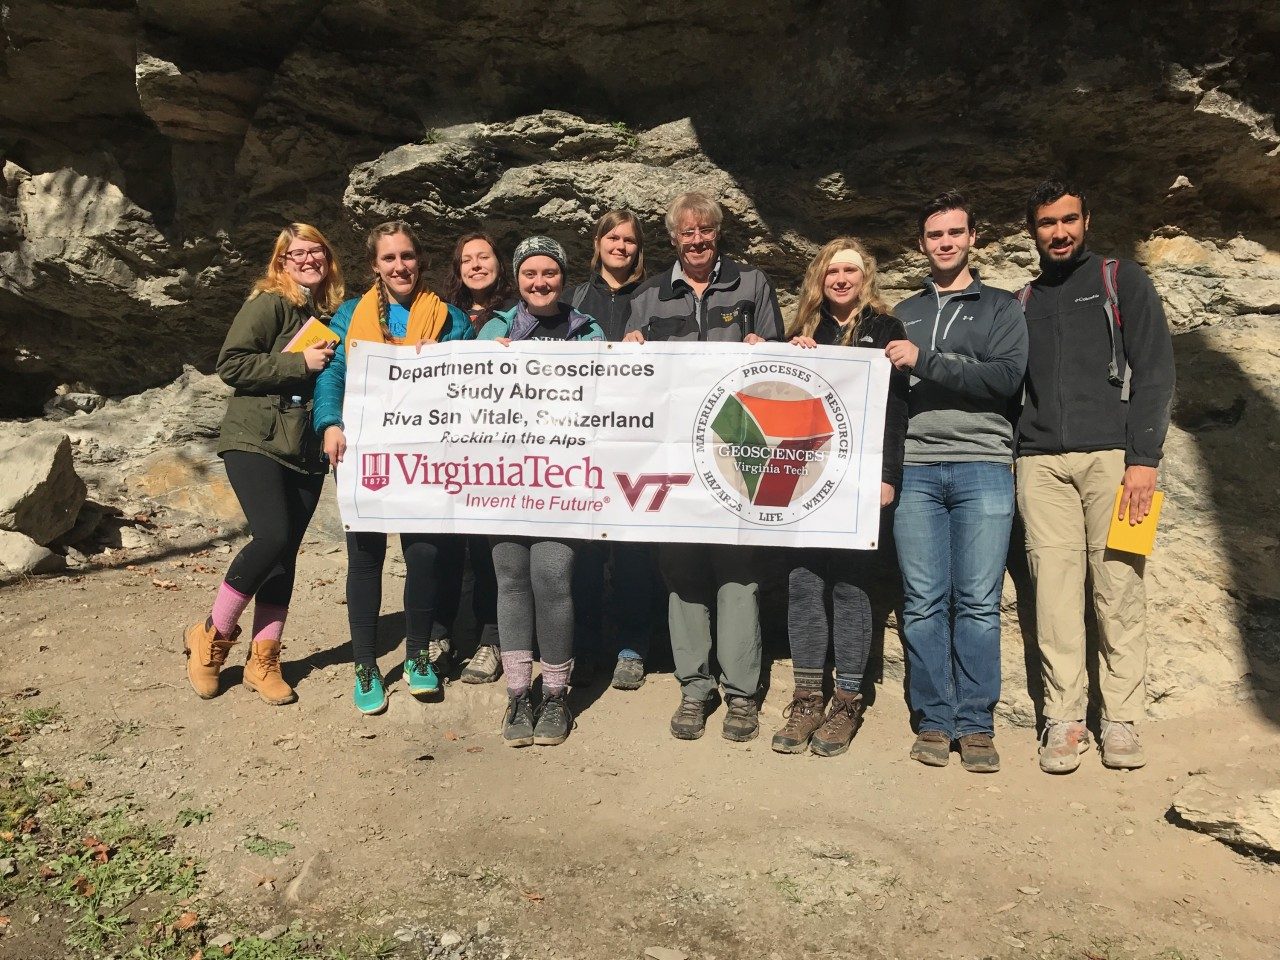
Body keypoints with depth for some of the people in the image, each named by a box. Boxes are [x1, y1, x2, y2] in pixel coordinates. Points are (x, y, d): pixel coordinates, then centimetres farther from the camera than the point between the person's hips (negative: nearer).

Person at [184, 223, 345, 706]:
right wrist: (300, 363, -16)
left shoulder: (333, 312, 14)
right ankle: (212, 635, 2)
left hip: (307, 450, 6)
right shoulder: (269, 303, -5)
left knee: (285, 551, 4)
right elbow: (231, 364, -14)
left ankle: (263, 660, 13)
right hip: (255, 441, -6)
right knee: (273, 535, -20)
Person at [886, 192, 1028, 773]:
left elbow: (1005, 377, -6)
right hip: (915, 470, 2)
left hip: (983, 468, -2)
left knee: (978, 603, -2)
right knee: (923, 602, 1)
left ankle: (976, 724, 7)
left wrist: (925, 361, -11)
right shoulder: (904, 314, 20)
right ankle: (933, 721, 9)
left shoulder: (1001, 308, 11)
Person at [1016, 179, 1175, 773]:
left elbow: (1154, 369, 2)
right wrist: (1009, 461, 7)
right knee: (1055, 590, -3)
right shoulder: (1024, 302, 20)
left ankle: (1121, 720, 6)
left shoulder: (1120, 280, 10)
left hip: (1111, 456, -2)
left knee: (1119, 589, -3)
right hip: (1041, 463, 3)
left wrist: (1144, 457, -9)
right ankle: (1063, 719, 3)